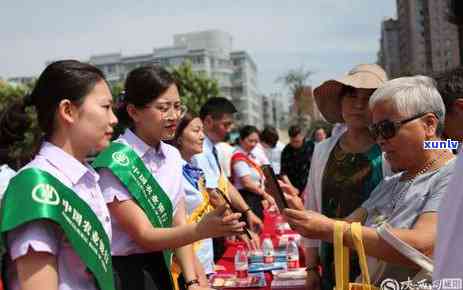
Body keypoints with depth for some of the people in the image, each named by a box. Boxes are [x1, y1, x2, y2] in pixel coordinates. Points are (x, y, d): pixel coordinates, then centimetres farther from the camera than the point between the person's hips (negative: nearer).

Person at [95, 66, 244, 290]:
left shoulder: (172, 156, 1)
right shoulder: (115, 163, -20)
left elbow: (178, 225, -1)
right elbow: (144, 236, -22)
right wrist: (201, 230, -36)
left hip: (161, 270, 6)